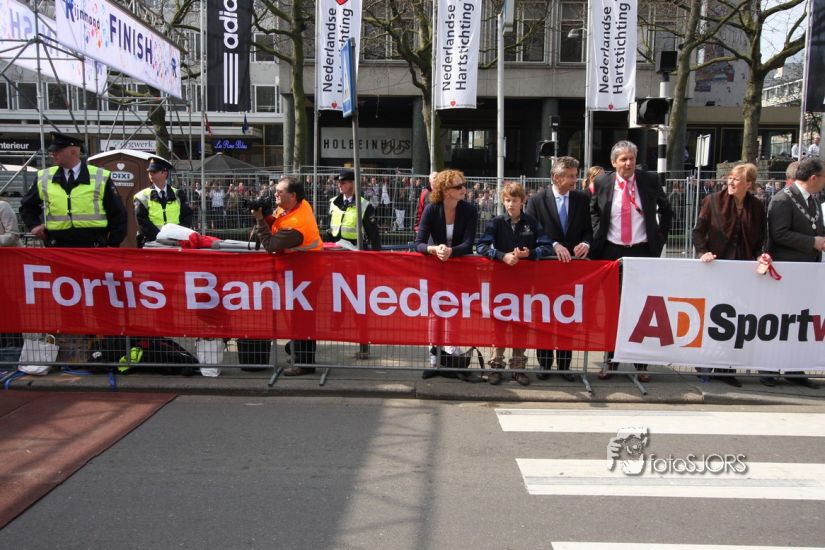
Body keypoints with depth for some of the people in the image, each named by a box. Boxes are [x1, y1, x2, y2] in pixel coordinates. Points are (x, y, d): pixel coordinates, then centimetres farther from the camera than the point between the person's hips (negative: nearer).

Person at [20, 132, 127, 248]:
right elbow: (27, 206, 23)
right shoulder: (43, 178, 7)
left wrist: (113, 244, -4)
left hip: (93, 250, -2)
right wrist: (34, 225, 6)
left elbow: (117, 213, 3)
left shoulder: (100, 178, -1)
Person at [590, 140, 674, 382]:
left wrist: (659, 239, 5)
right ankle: (611, 360, 18)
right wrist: (597, 238, 5)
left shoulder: (649, 181, 0)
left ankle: (641, 362, 13)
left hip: (642, 251, 0)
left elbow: (666, 211, 13)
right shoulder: (602, 182, 1)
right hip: (612, 252, 1)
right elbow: (593, 211, 16)